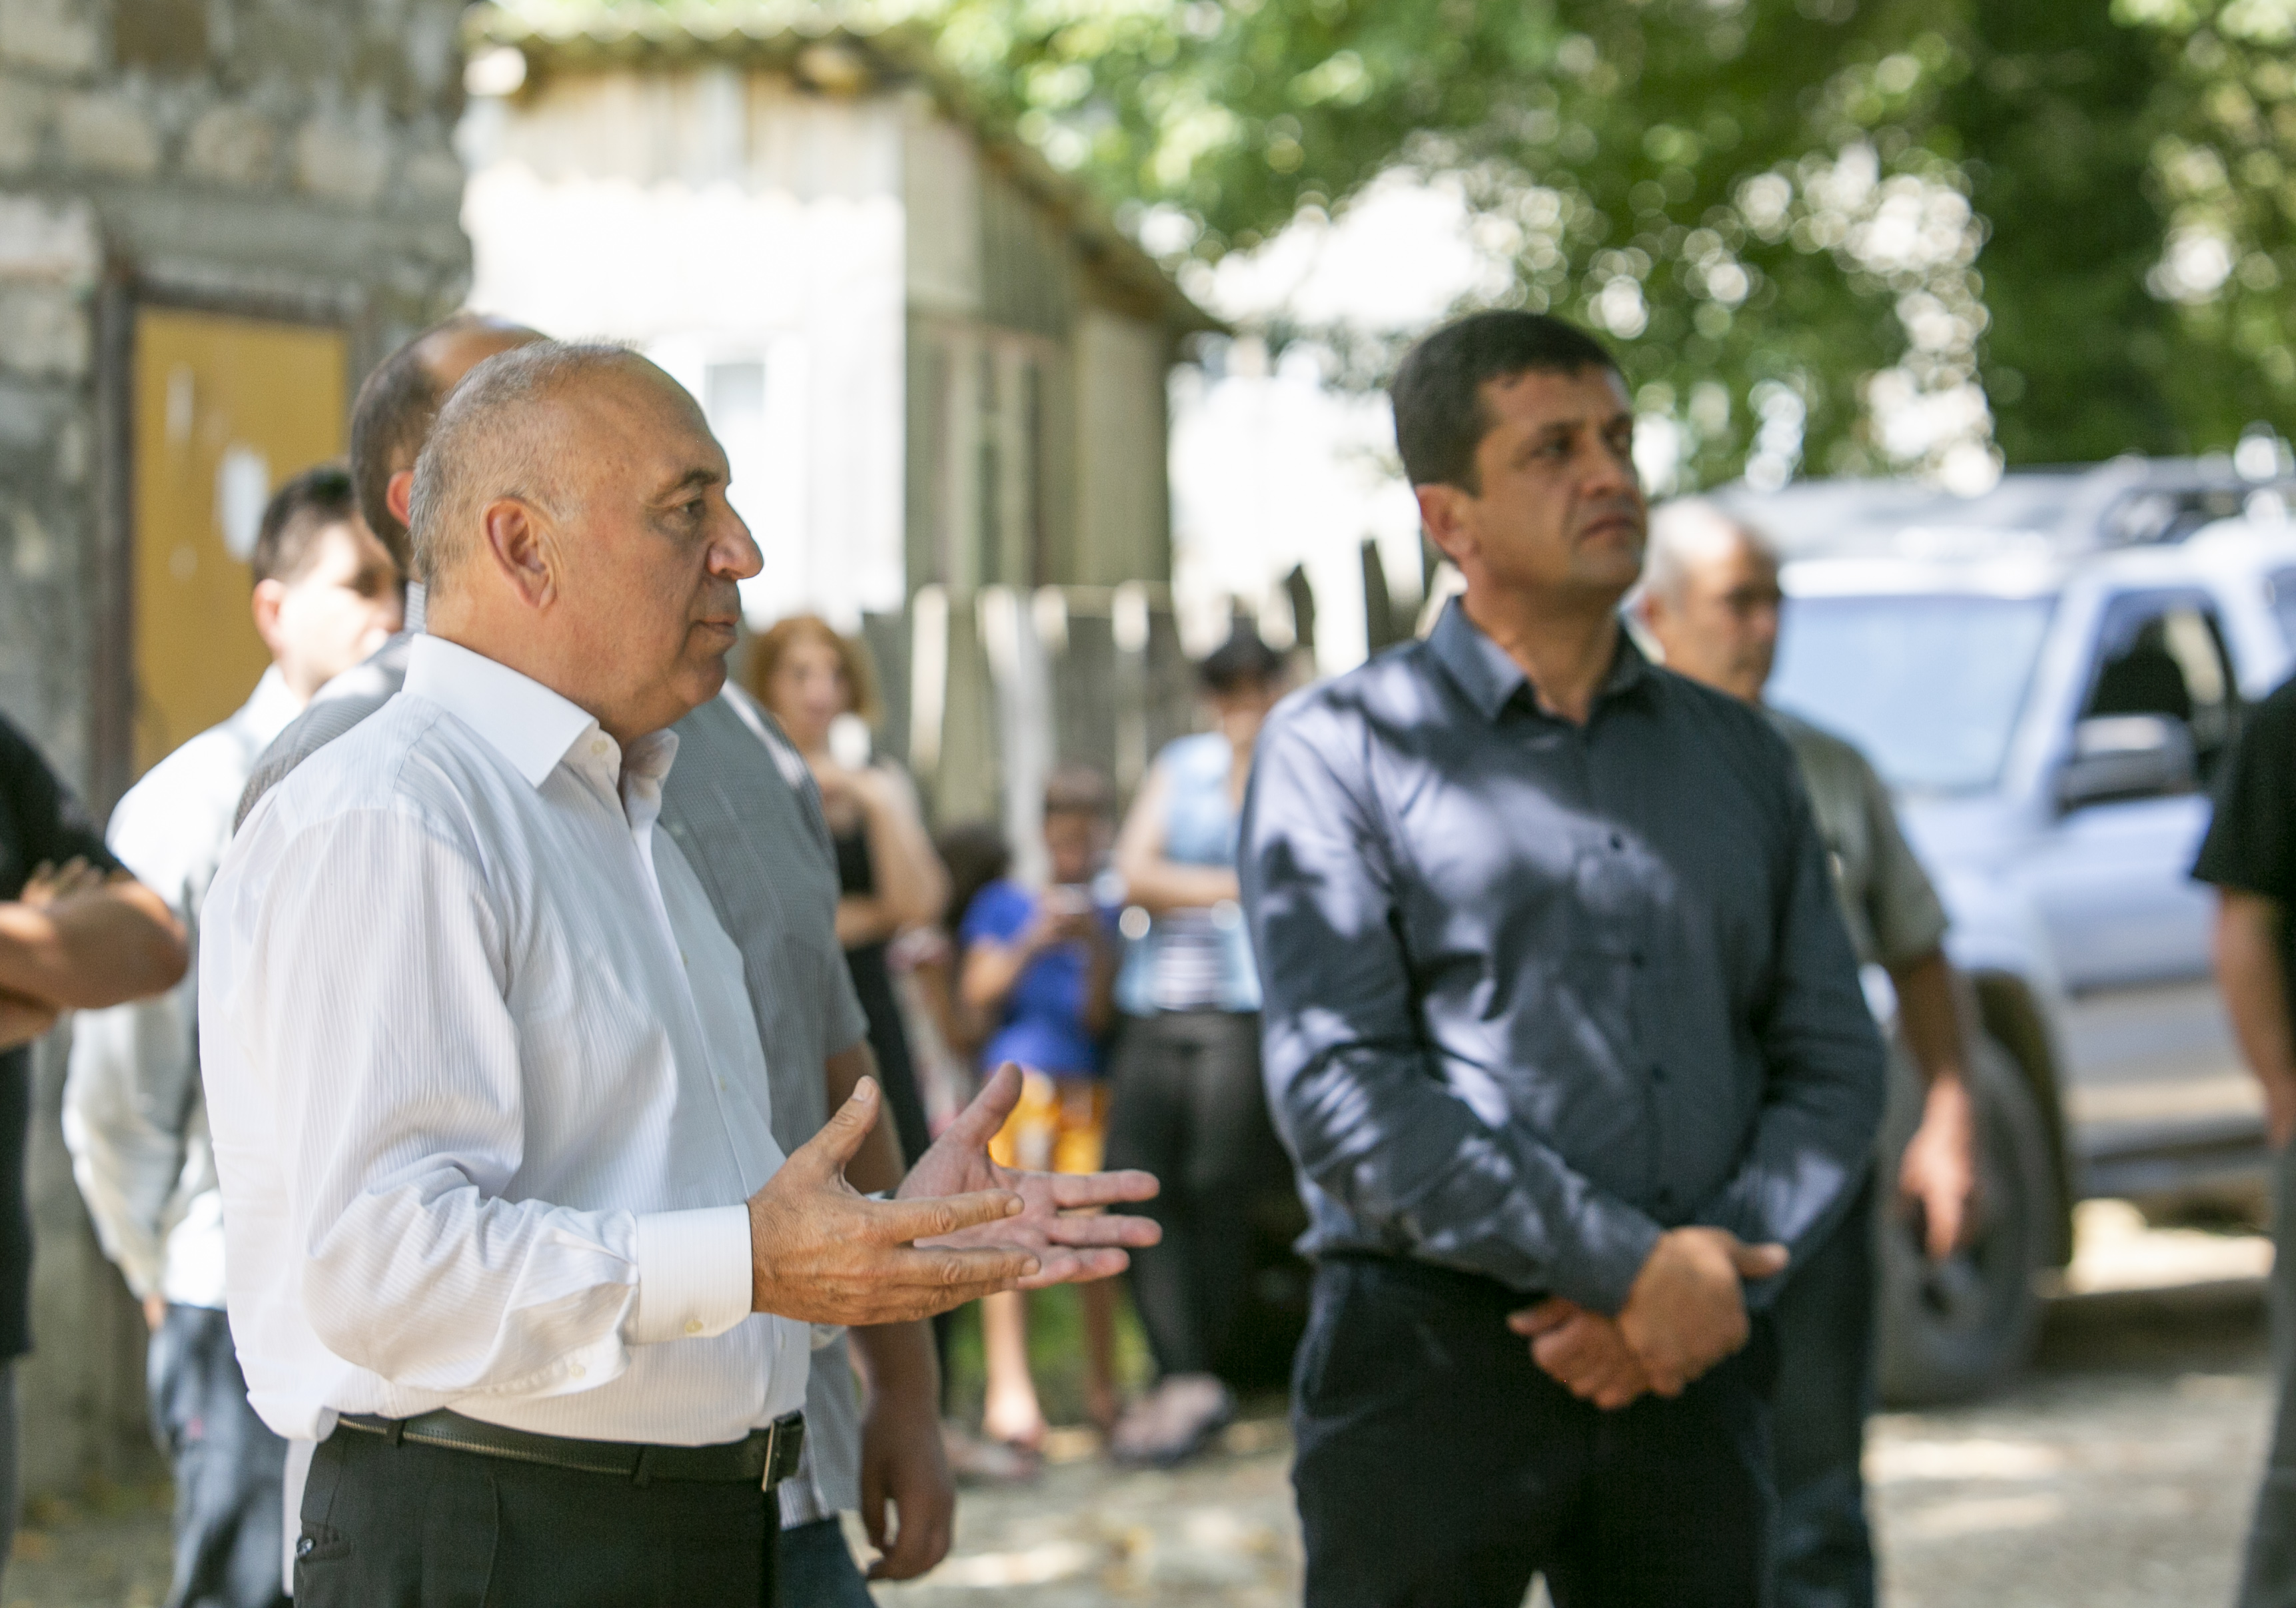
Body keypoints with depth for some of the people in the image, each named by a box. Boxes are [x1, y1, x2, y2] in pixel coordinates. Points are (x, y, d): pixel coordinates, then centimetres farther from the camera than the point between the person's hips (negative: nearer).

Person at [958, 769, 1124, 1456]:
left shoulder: (1112, 916, 14)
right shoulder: (1005, 904, 14)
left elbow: (1101, 1018, 4)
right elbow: (977, 999, 5)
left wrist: (1096, 946, -10)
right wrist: (1032, 945, -6)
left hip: (1093, 1086, 1)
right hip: (1019, 1075, -1)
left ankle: (1102, 1385, 6)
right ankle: (1008, 1387, -16)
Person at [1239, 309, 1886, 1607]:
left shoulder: (1742, 758, 16)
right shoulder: (1338, 750, 2)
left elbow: (1832, 1061, 12)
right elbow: (1338, 1089, -9)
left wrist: (1721, 1273, -7)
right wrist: (1623, 1267, -15)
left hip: (1693, 1371, 4)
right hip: (1435, 1358, -4)